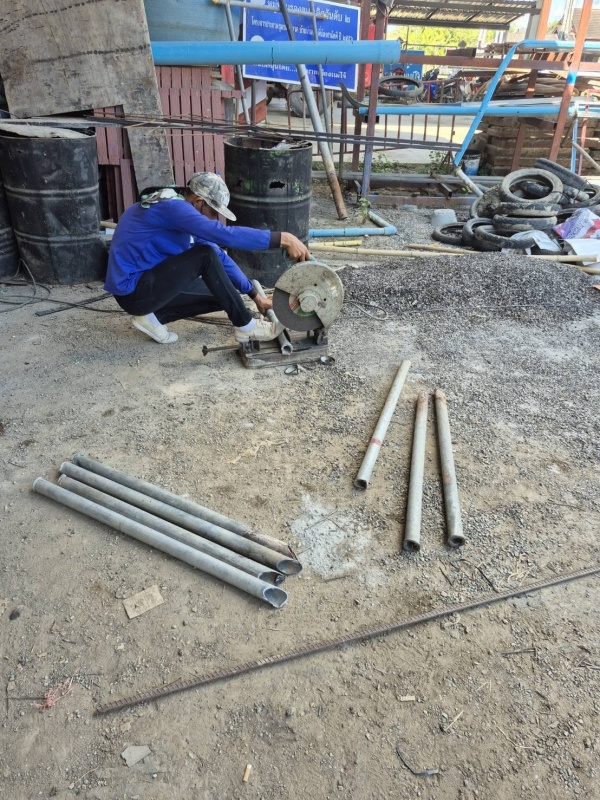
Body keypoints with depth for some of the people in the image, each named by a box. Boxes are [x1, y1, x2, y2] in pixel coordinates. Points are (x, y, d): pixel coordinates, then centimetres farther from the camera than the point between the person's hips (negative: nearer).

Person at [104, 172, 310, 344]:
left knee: (224, 295, 9)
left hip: (147, 283, 10)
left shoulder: (179, 210, 8)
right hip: (132, 290, -10)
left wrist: (255, 295, 10)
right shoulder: (172, 207, -21)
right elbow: (226, 235, -33)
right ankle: (245, 327, -10)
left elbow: (219, 257, 12)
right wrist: (283, 238, -32)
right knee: (205, 255, -22)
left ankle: (152, 315, 8)